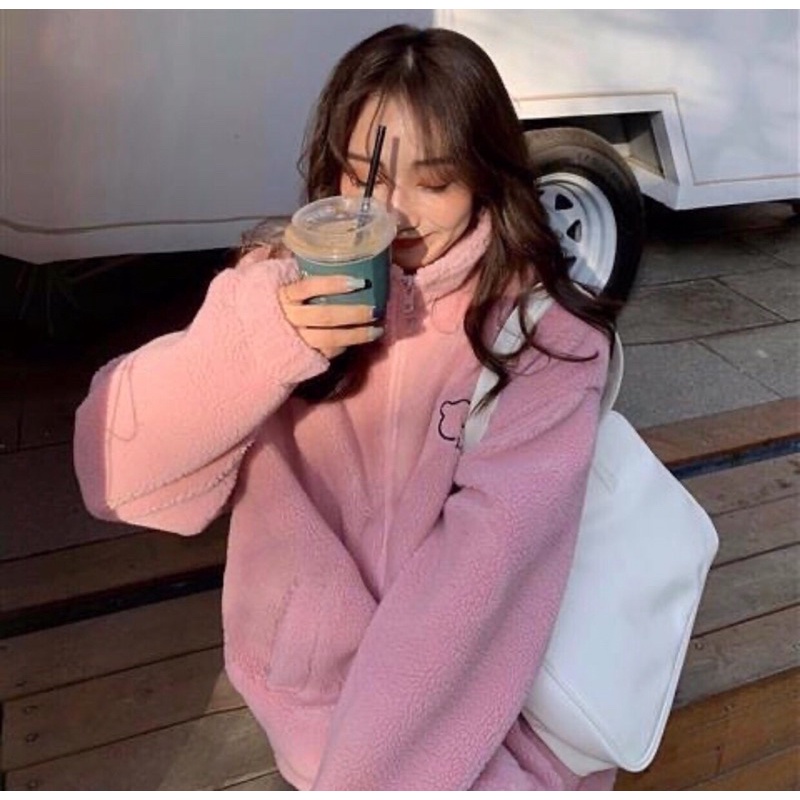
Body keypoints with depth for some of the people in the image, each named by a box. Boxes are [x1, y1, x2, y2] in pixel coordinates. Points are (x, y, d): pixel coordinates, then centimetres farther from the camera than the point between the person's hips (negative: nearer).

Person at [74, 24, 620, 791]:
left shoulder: (543, 334, -12)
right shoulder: (288, 289, -5)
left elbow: (488, 558, -20)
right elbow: (112, 466, -13)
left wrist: (363, 769, -25)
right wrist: (257, 338, -28)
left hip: (467, 677, -1)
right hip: (316, 668, 2)